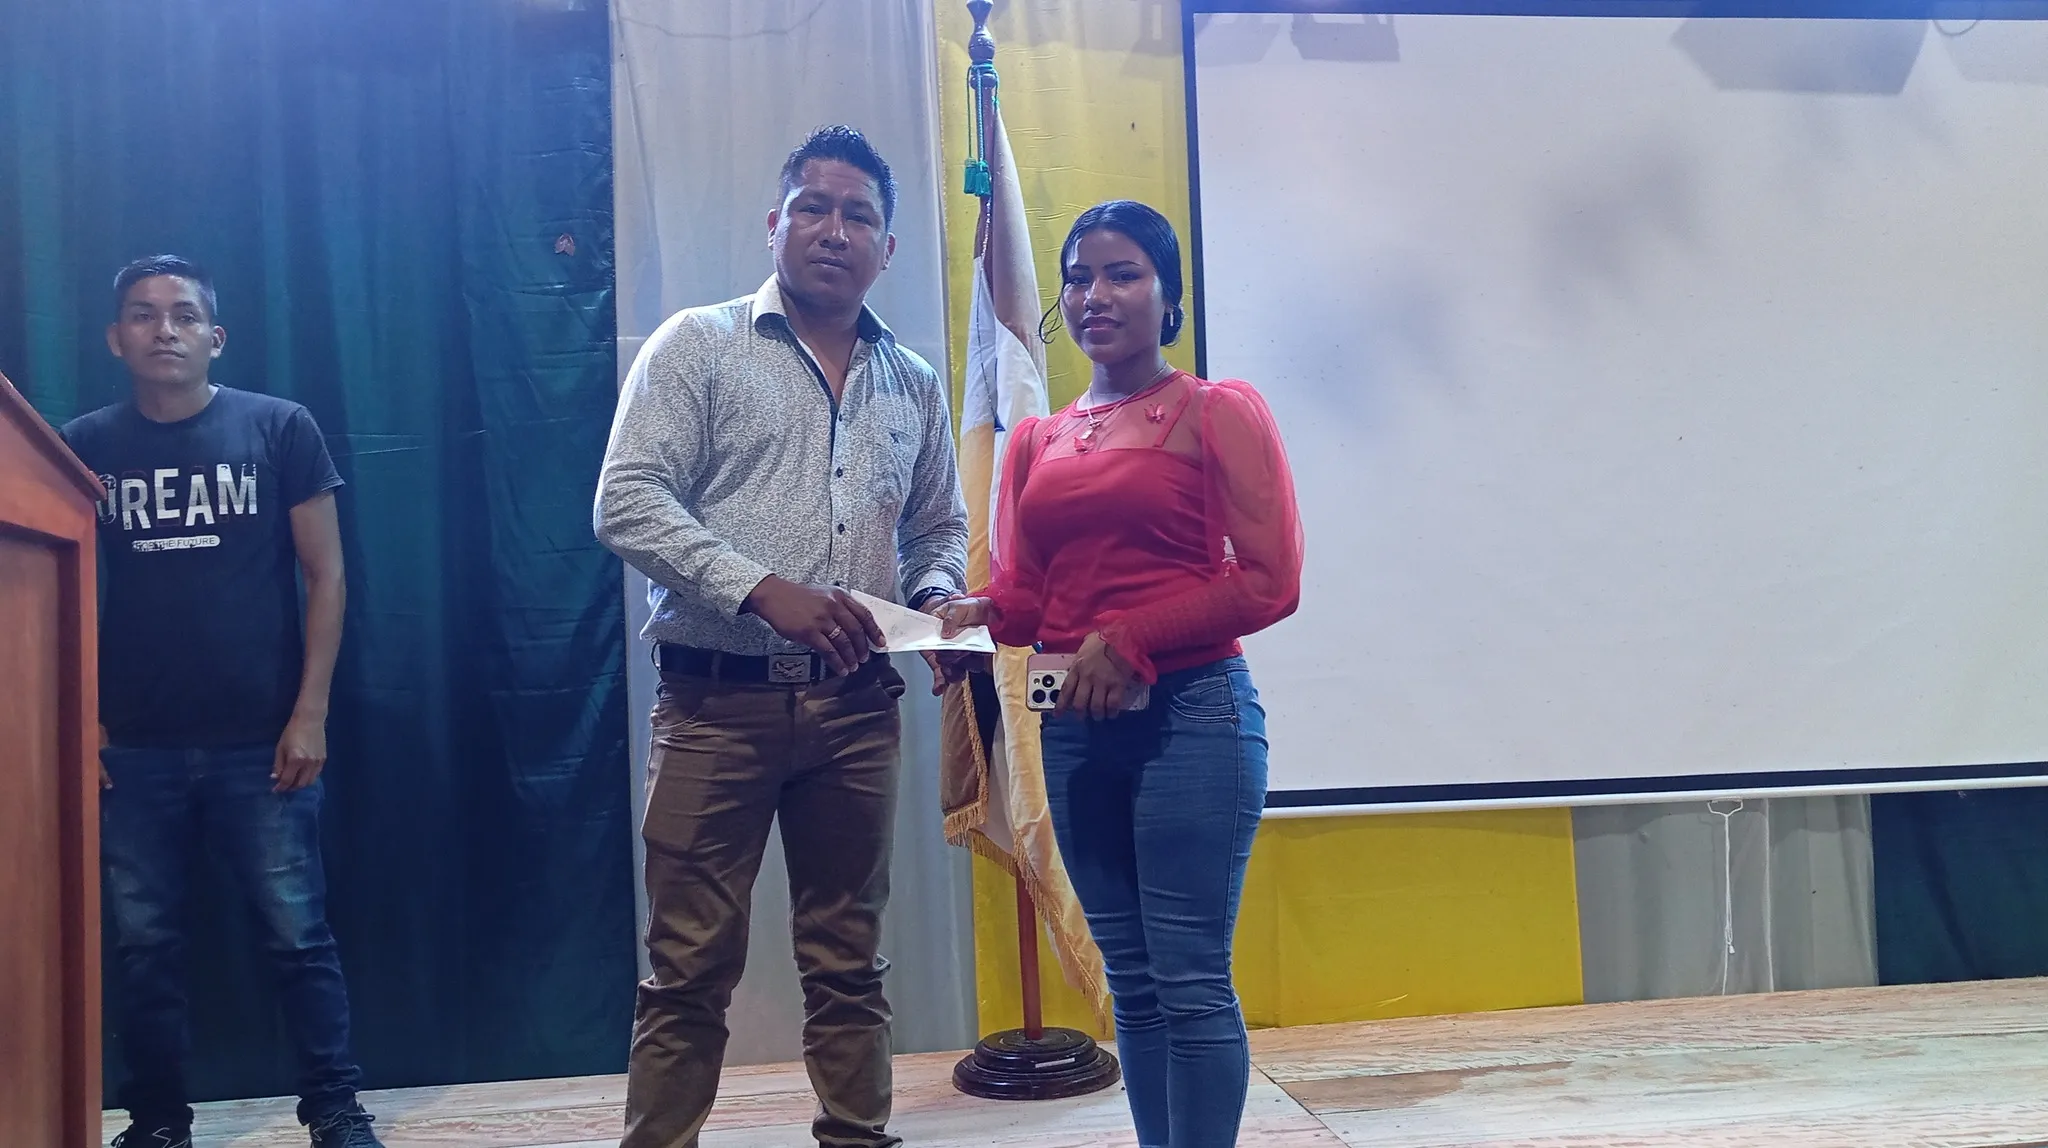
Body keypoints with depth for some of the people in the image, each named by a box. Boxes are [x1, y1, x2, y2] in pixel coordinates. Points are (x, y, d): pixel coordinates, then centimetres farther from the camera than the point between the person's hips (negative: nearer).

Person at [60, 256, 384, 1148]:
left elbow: (325, 576, -1)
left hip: (260, 741, -2)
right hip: (135, 748, 2)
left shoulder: (279, 429, 0)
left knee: (298, 936, 1)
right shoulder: (83, 447, 6)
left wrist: (309, 714, -6)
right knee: (143, 947, 9)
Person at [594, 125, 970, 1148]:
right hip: (719, 699, -4)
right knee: (691, 967, 0)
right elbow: (628, 502, -9)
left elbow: (939, 528, 22)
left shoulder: (913, 385, 14)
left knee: (848, 960, 11)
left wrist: (937, 593, -2)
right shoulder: (698, 346, 0)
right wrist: (763, 589, -20)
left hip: (858, 707, 4)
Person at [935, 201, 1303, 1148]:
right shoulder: (1037, 440, 14)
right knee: (1131, 979, 11)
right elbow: (1020, 590, 16)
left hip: (1190, 714, -5)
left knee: (1190, 979, -5)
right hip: (1073, 727, 5)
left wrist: (1128, 639, -15)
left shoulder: (1219, 413, 0)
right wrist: (976, 615, -7)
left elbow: (1270, 580, -7)